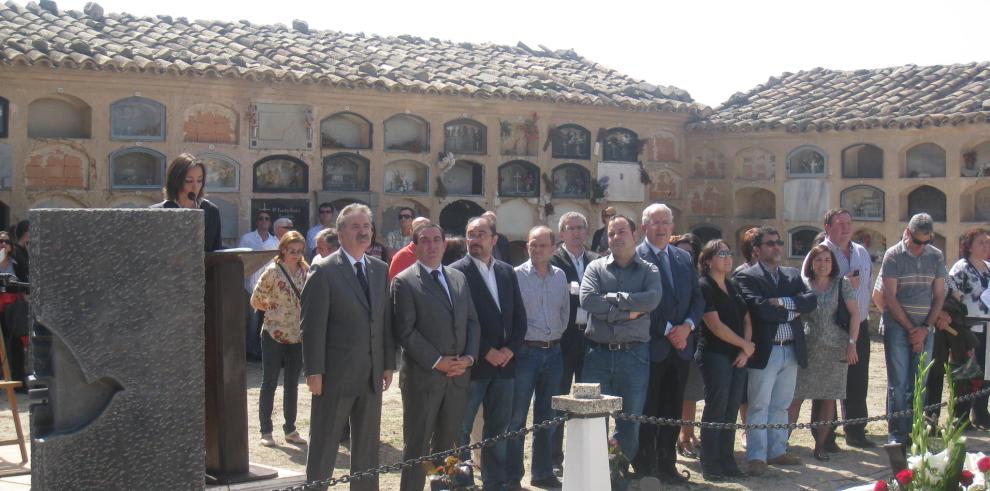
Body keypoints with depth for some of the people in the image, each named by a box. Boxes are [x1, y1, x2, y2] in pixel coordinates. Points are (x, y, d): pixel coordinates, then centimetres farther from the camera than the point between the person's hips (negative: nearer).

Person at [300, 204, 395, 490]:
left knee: (367, 447, 14)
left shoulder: (380, 270, 9)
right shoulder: (324, 271, -9)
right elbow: (312, 325, -11)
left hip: (371, 377, 6)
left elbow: (386, 321, 12)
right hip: (336, 375, -6)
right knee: (324, 446, 5)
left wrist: (389, 364, 8)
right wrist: (314, 371, -14)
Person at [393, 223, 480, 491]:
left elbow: (472, 321, 13)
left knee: (447, 443, 11)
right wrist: (437, 361, -14)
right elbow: (405, 330, -10)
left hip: (458, 375, 5)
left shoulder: (459, 278, 14)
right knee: (417, 446, 0)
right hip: (423, 376, -5)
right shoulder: (404, 281, -4)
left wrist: (469, 357, -3)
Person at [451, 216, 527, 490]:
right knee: (460, 429, 0)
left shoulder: (508, 273, 12)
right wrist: (486, 352, -14)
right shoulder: (457, 272, -7)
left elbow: (519, 316, 12)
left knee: (498, 428, 12)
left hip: (504, 362, 6)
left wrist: (510, 349, -3)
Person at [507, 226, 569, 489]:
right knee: (517, 417, 0)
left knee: (546, 417, 12)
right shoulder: (517, 275, -7)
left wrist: (558, 334, 11)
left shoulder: (560, 276, 7)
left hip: (553, 351, 5)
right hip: (525, 351, -5)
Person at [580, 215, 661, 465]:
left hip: (634, 353, 0)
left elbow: (652, 299, -13)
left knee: (630, 422, 6)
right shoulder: (595, 268, 8)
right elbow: (587, 300, -10)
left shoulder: (648, 271, 8)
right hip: (598, 353, 0)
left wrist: (612, 298, -10)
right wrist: (628, 312, -12)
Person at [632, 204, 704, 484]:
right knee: (648, 411, 1)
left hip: (680, 345, 6)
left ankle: (667, 465, 19)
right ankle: (645, 469, 9)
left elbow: (697, 298, 13)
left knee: (672, 410, 10)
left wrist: (687, 326, -5)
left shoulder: (684, 258, 14)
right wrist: (667, 331, -13)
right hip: (651, 346, -6)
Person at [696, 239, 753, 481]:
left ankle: (727, 461, 15)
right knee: (716, 409, -4)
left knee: (731, 409, 8)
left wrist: (746, 349, -3)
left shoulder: (734, 287, 15)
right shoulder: (704, 287, -7)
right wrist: (745, 344, -7)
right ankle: (710, 465, 2)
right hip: (715, 355, -6)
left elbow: (746, 319, 12)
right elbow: (715, 325, -14)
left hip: (739, 356, 7)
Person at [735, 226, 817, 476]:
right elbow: (760, 308, -19)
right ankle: (756, 456, 3)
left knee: (781, 406, 14)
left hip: (791, 350, 6)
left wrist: (783, 302, -15)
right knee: (759, 407, 0)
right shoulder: (747, 276, -5)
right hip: (765, 351, -6)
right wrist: (792, 311, -9)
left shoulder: (793, 275, 14)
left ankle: (777, 451, 23)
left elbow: (811, 300, -1)